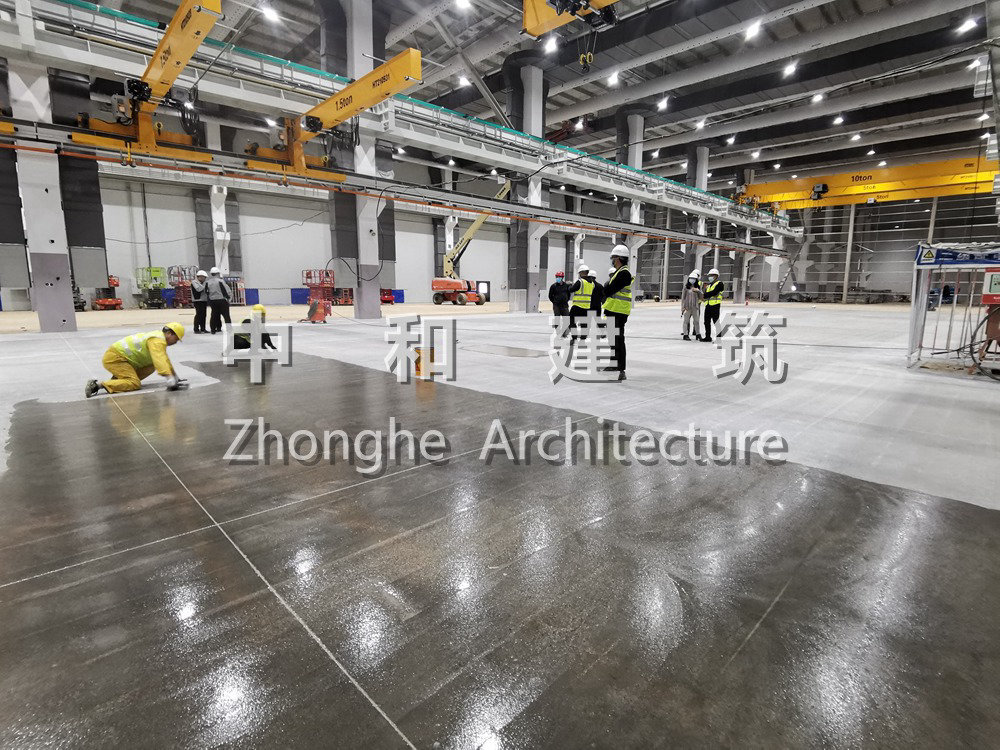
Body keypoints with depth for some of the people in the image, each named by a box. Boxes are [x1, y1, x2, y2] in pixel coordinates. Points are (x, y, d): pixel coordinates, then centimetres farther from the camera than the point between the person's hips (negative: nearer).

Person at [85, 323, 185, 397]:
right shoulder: (157, 340, -17)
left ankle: (117, 379, 6)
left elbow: (165, 360, 22)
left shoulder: (159, 337, 15)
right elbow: (160, 360, -33)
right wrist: (170, 378, -43)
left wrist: (175, 377, 23)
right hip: (114, 358, -10)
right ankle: (97, 385, -21)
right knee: (135, 384, -20)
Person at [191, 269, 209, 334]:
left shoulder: (202, 283, 19)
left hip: (204, 300, 8)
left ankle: (203, 329, 13)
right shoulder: (194, 282, -6)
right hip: (198, 300, -8)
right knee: (198, 314, -10)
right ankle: (196, 329, -6)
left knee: (203, 315, 8)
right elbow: (198, 289, -22)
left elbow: (205, 291, 23)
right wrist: (205, 284, -17)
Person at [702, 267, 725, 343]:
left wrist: (704, 295, -11)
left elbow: (714, 292, -17)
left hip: (715, 306, -8)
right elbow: (705, 295, 17)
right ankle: (708, 337, 17)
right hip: (708, 305, 8)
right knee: (707, 322, 10)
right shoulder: (709, 285, 22)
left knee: (716, 322, -7)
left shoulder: (719, 284, -3)